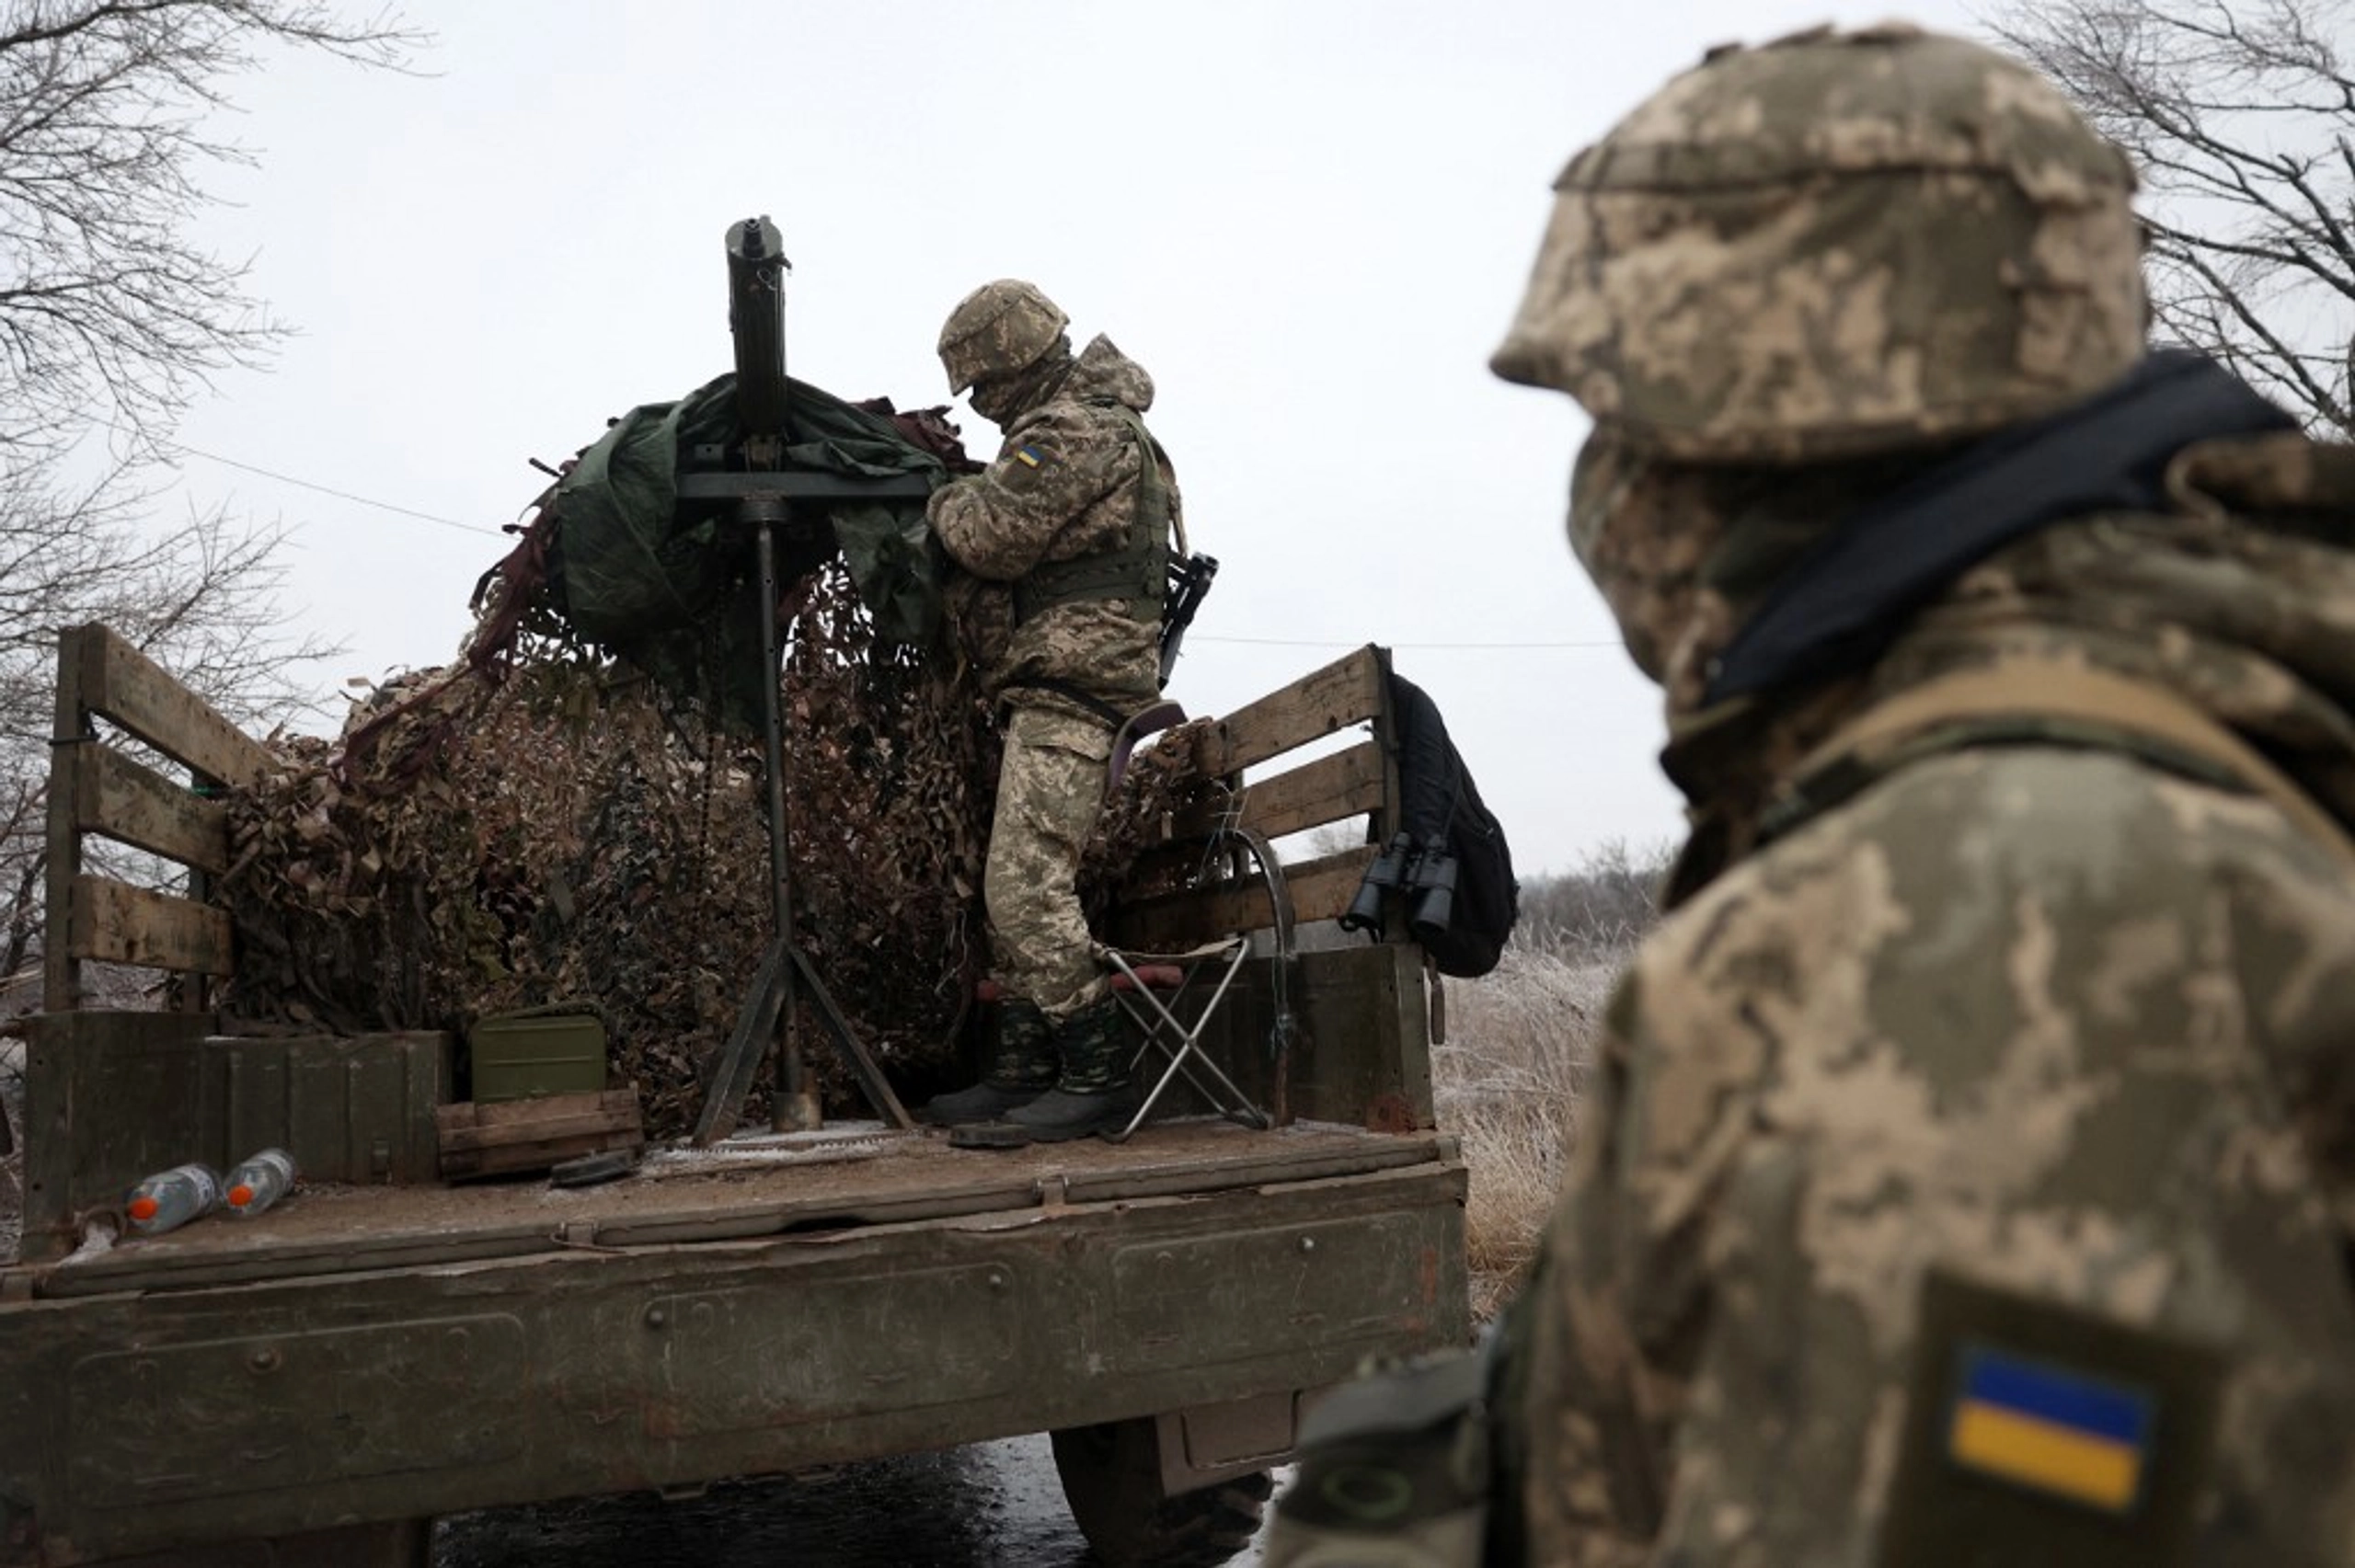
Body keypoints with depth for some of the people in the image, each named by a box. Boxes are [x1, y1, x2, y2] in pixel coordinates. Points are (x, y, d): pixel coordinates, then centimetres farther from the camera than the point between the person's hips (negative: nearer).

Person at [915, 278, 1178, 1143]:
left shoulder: (1068, 432, -12)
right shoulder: (1098, 423, 22)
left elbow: (993, 538, -16)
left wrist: (947, 500, 4)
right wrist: (969, 497, 10)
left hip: (1068, 691, -11)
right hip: (1065, 690, 11)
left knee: (1027, 888, -13)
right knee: (1013, 888, 12)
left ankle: (1097, 1077, -7)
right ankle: (1021, 1071, 17)